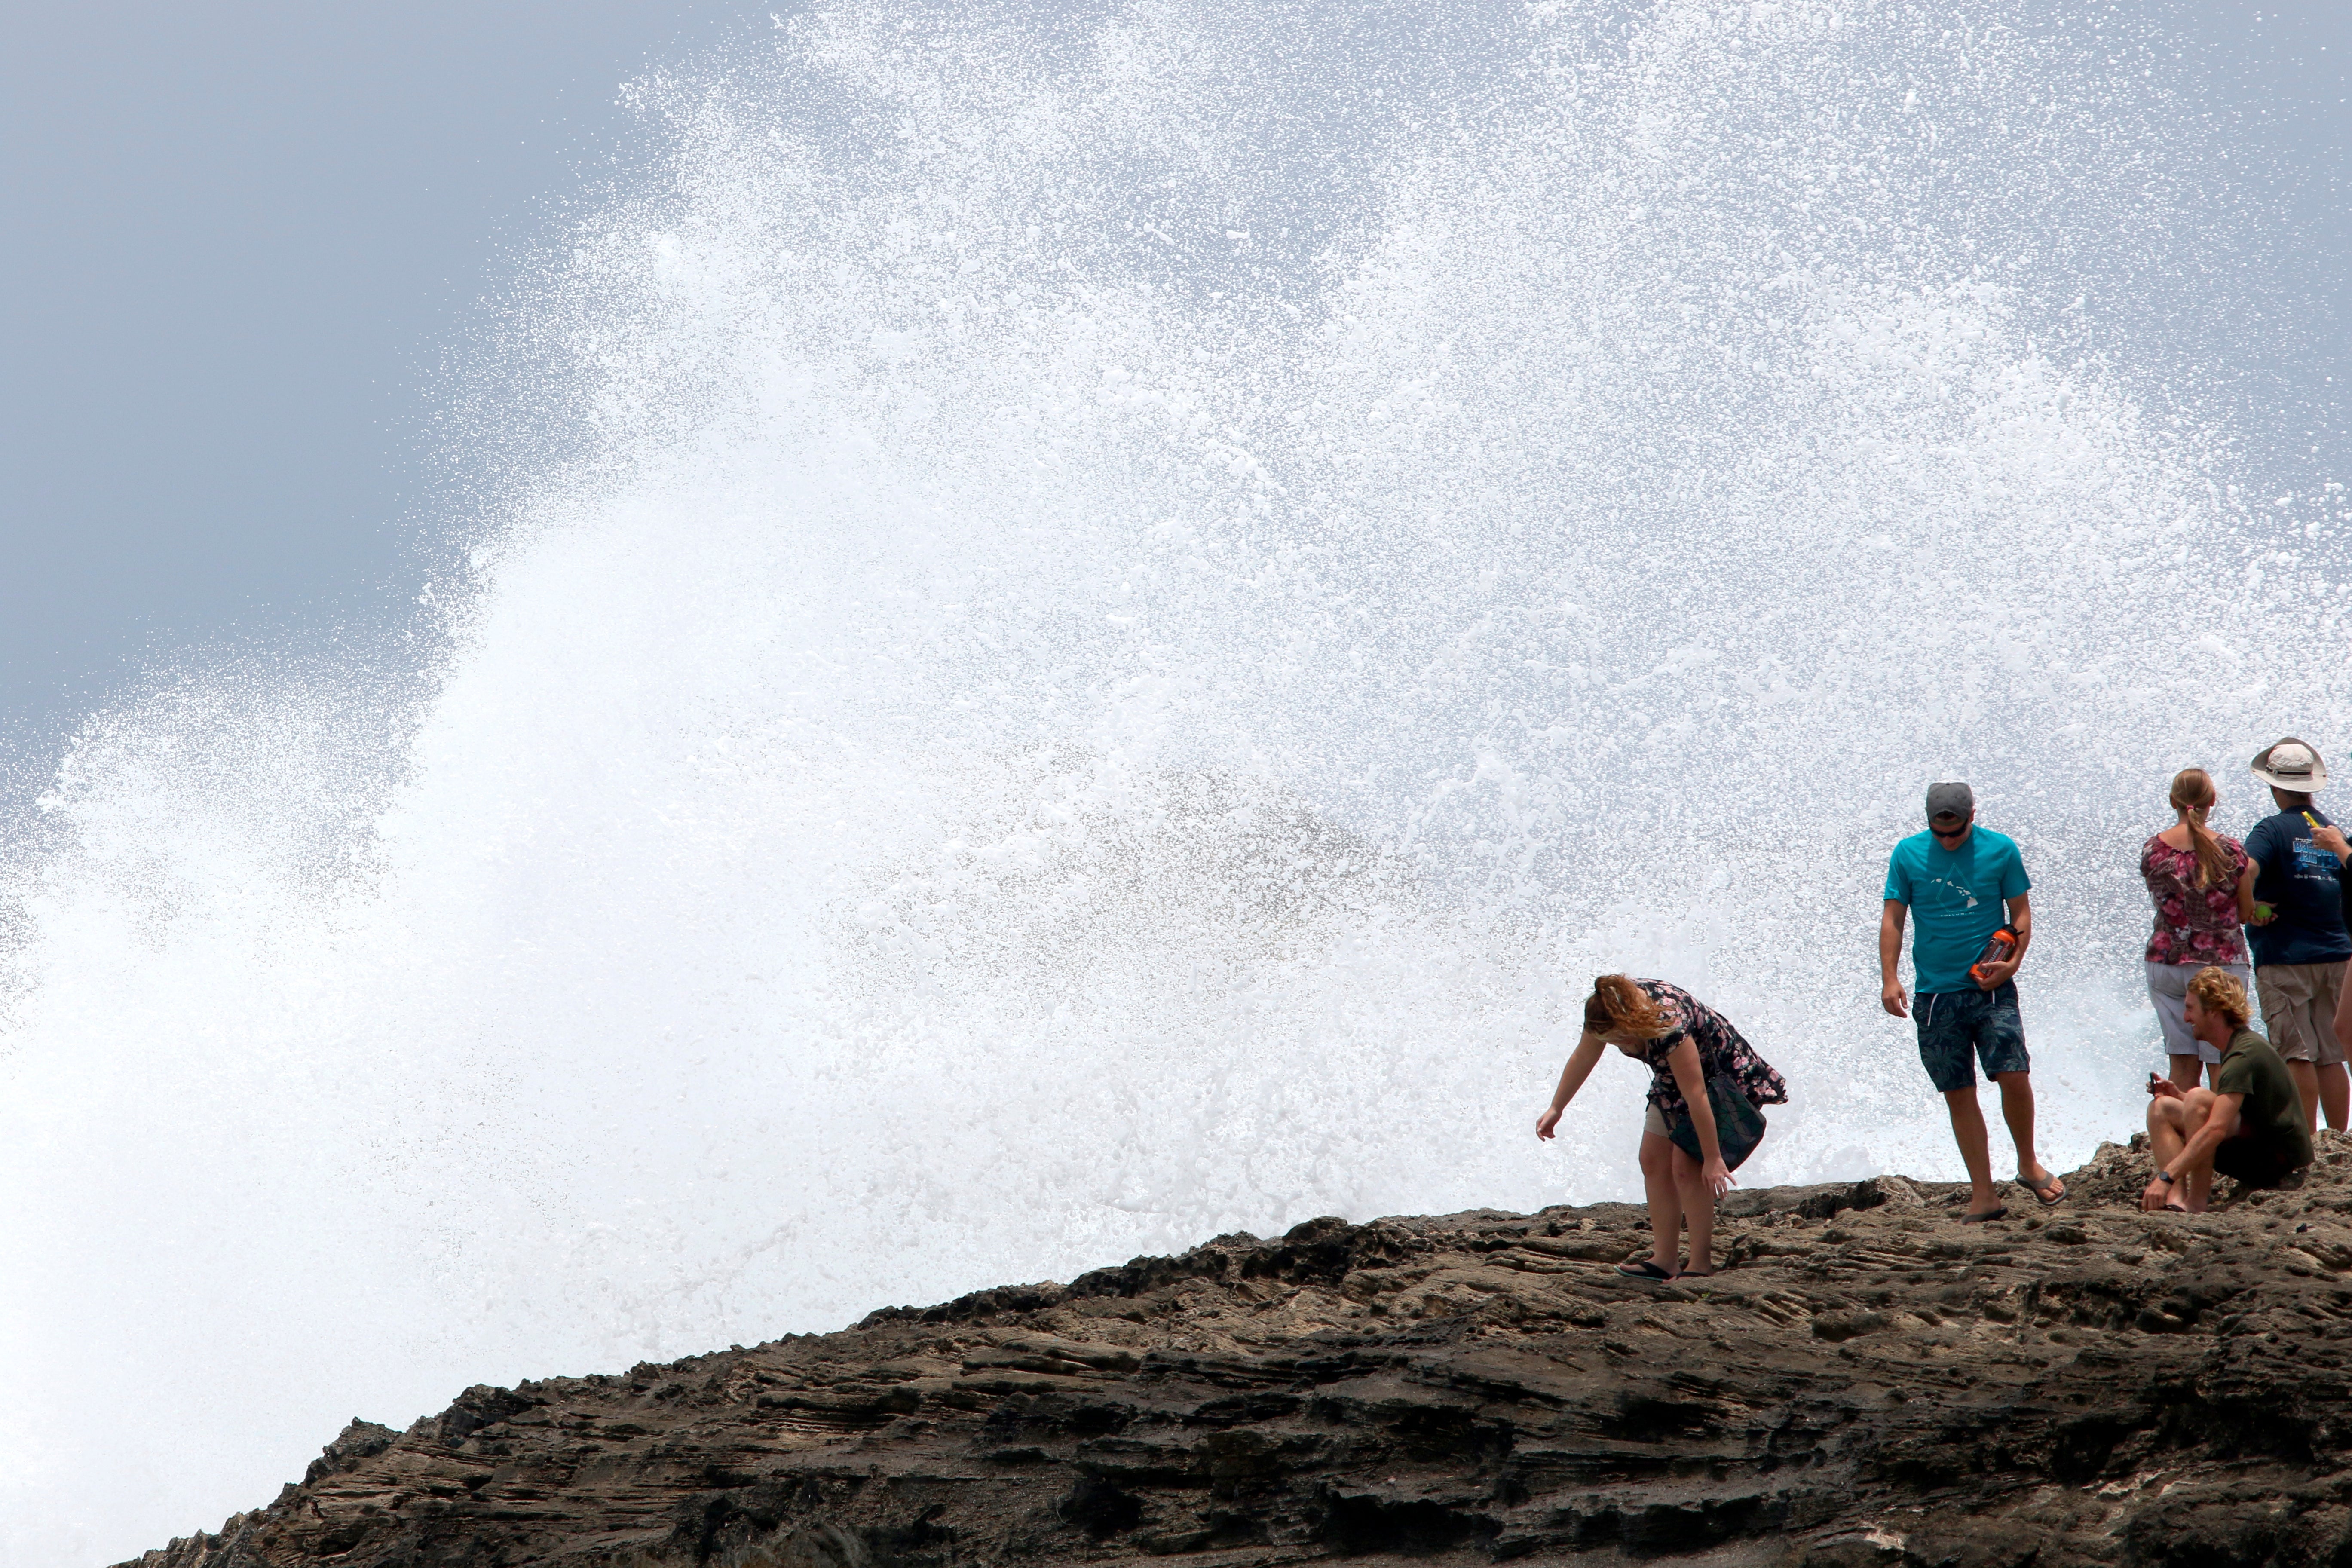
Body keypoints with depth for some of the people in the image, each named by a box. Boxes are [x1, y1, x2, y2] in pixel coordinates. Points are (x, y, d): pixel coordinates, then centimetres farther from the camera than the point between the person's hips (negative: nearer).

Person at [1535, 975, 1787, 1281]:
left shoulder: (1670, 1025, -40)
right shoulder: (1610, 1011, -18)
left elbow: (1696, 1096, -35)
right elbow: (1583, 1058, 1)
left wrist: (1713, 1158, -30)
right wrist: (1556, 1109, 8)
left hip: (1723, 1080, -8)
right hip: (1672, 1085, 8)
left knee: (1686, 1167, -16)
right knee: (1654, 1162, 2)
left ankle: (1701, 1264, -10)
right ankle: (1665, 1260, 6)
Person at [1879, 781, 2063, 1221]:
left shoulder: (2001, 851, 1)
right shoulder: (1908, 854, 3)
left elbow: (2021, 912, 6)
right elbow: (1892, 919, 5)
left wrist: (2012, 962, -10)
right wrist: (1889, 979, -6)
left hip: (1990, 988, -1)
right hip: (1935, 994, 1)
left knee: (2014, 1076, -13)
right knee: (1958, 1094, 2)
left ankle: (2028, 1165, 12)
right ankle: (1984, 1195, 8)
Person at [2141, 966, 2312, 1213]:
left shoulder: (2244, 1056, -19)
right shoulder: (2239, 1045, 13)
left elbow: (2216, 1129, -30)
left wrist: (2166, 1178, -35)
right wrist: (2179, 1095, 5)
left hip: (2281, 1161, -10)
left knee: (2199, 1098, -28)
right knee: (2161, 1108, 5)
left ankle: (2196, 1205, -26)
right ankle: (2177, 1199, -17)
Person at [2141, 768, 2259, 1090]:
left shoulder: (2153, 850, -1)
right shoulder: (2231, 851, -10)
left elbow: (2161, 903, 8)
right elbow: (2246, 914, -2)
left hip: (2166, 962, 3)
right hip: (2221, 963, -3)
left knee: (2183, 1065, 8)